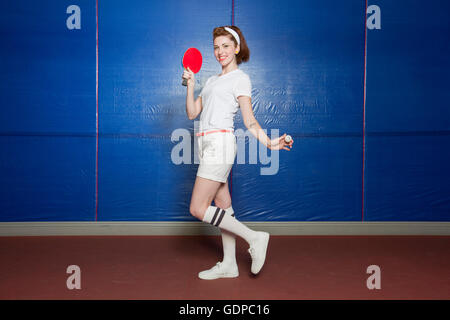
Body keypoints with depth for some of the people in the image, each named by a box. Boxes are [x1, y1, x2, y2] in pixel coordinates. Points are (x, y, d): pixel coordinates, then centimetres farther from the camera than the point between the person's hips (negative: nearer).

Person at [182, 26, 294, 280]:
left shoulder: (240, 79, -1)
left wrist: (269, 143, -23)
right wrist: (191, 84, 8)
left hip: (220, 143, -8)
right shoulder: (212, 80, 22)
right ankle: (229, 265, 19)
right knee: (223, 206, 11)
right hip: (208, 145, 8)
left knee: (198, 209, -12)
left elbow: (250, 120, -8)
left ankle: (254, 237, -4)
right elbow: (192, 113, 17)